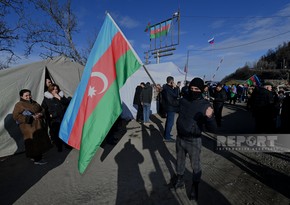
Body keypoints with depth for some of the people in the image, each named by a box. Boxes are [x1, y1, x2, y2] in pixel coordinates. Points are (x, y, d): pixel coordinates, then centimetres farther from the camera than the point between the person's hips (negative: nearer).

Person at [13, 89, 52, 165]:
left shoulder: (34, 103, 14)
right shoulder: (19, 105, -4)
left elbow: (42, 109, 19)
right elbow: (15, 116, -12)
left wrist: (40, 114, -6)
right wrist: (30, 117, -19)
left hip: (39, 126, 7)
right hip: (29, 127, -7)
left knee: (40, 141, 10)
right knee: (33, 143, -5)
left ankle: (34, 156, 28)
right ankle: (37, 159, 9)